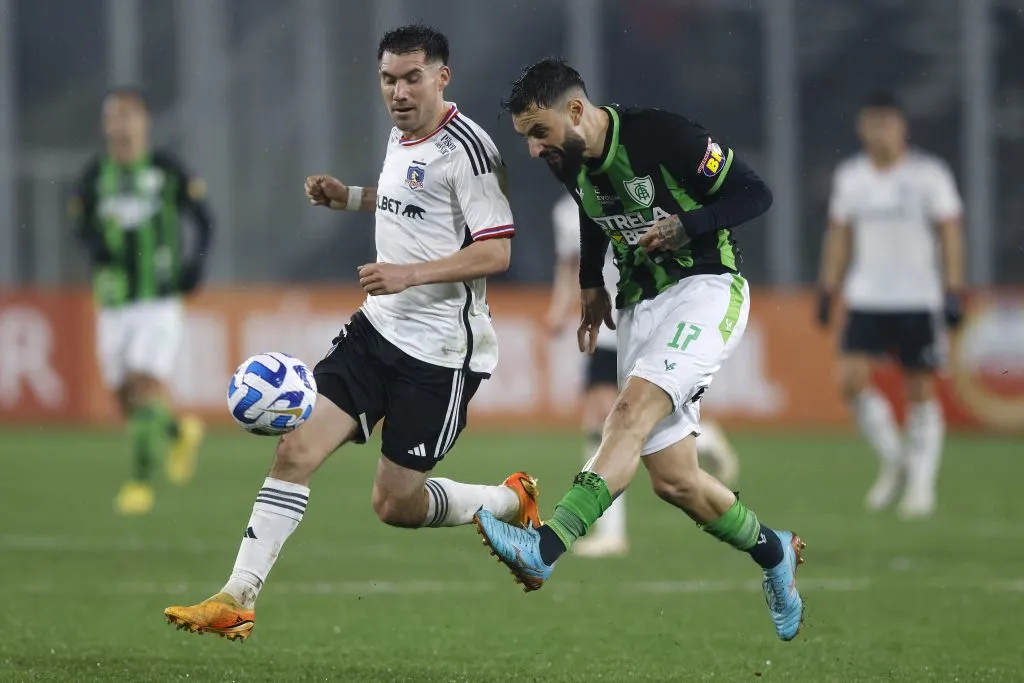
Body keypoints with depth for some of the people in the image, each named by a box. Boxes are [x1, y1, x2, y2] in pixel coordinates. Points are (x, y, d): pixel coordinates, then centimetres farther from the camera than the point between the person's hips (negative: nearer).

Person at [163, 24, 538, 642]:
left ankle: (512, 503, 27)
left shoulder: (465, 147, -15)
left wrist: (410, 274, -28)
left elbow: (497, 250, -19)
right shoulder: (401, 138, 12)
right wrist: (348, 196, 16)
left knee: (396, 504, 0)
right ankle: (238, 600, -6)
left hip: (440, 351, -8)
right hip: (378, 328, 8)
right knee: (296, 449, -6)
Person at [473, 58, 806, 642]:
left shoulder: (662, 136, -17)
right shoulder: (571, 165, 4)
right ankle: (773, 553, 27)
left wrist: (685, 226, -24)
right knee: (674, 480, 2)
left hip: (706, 289, -7)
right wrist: (592, 284, 18)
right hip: (640, 304, 7)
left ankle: (545, 549, -43)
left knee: (635, 407, -30)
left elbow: (756, 194, -13)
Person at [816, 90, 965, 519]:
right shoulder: (849, 175, 7)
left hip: (918, 301, -3)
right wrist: (827, 290, 10)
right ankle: (892, 461, 8)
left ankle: (922, 483, 10)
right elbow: (839, 236, 14)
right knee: (852, 379, -12)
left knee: (921, 390, -1)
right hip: (866, 298, 3)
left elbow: (950, 233, -3)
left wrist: (953, 291, -10)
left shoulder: (929, 174, -4)